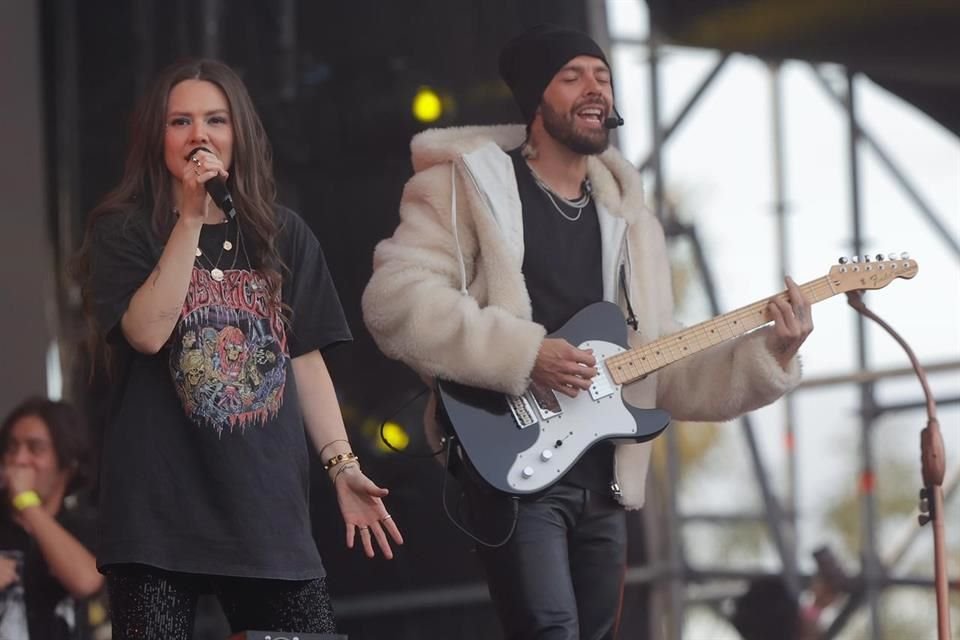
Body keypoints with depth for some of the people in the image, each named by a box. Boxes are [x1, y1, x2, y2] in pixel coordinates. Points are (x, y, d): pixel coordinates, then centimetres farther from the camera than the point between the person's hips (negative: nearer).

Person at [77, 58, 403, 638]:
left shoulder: (283, 235, 12)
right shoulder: (123, 231, 3)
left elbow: (307, 360, 13)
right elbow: (147, 331, -14)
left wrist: (342, 465, 4)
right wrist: (191, 220, -13)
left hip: (267, 503, 3)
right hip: (160, 507, -3)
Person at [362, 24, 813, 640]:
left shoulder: (628, 218, 17)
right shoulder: (469, 186, -2)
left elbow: (662, 369, 15)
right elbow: (394, 299, -16)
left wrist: (769, 352, 0)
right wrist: (523, 354, -21)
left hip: (604, 478, 7)